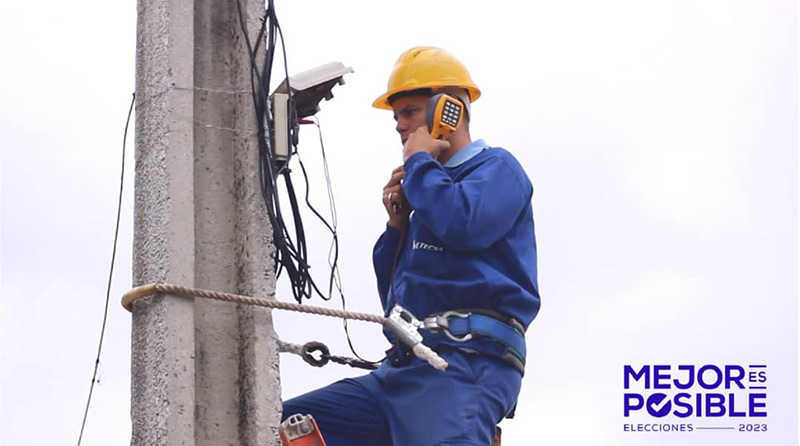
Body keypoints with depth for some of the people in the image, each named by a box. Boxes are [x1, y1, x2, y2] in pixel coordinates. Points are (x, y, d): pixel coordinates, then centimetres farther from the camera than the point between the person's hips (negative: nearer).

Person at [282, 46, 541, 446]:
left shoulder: (496, 168, 7)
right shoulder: (427, 185, 30)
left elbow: (464, 224, -18)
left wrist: (418, 161, 1)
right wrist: (398, 226, 14)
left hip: (468, 358, -9)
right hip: (405, 365, 9)